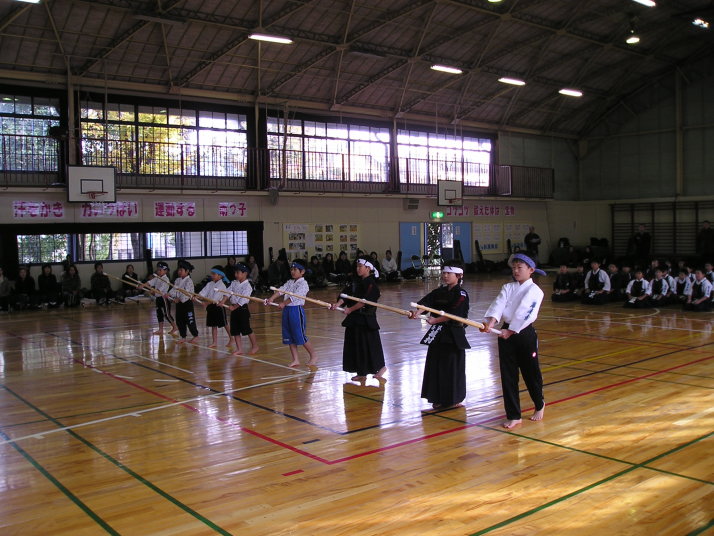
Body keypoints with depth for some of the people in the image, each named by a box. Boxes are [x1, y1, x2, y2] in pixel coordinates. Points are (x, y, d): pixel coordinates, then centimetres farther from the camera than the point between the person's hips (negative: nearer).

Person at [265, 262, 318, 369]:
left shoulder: (303, 284, -8)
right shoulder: (290, 282, 16)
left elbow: (295, 296, -20)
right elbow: (281, 290, 2)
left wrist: (284, 303, -26)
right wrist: (272, 298, -13)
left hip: (296, 309, -8)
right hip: (287, 310, 8)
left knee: (300, 336, -5)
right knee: (289, 337, 10)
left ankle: (313, 356, 11)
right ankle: (295, 360, 19)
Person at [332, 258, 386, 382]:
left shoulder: (371, 284, -11)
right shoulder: (356, 282, 12)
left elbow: (365, 301, -21)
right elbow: (346, 294, 2)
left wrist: (350, 309, -23)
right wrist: (338, 303, -14)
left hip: (366, 319, -8)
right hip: (354, 318, 8)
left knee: (369, 343, -3)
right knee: (355, 344, 9)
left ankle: (380, 367, 15)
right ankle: (361, 372, 18)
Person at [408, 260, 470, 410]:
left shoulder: (461, 295, -7)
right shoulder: (439, 292, 11)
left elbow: (454, 314, -20)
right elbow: (426, 302, -6)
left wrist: (435, 320, -25)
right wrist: (417, 312, -25)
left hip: (454, 335, -6)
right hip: (438, 334, 6)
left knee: (453, 366, -1)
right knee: (436, 365, 8)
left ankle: (455, 399, 14)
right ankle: (439, 398, 20)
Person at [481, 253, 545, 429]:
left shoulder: (534, 291, -6)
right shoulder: (507, 287, 9)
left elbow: (525, 313, -17)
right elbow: (498, 305, -8)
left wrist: (510, 331, -22)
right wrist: (491, 321, -25)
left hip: (524, 334, -4)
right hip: (505, 333, 4)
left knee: (531, 372, 8)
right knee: (508, 375, 5)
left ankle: (539, 405, 36)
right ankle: (514, 416, 14)